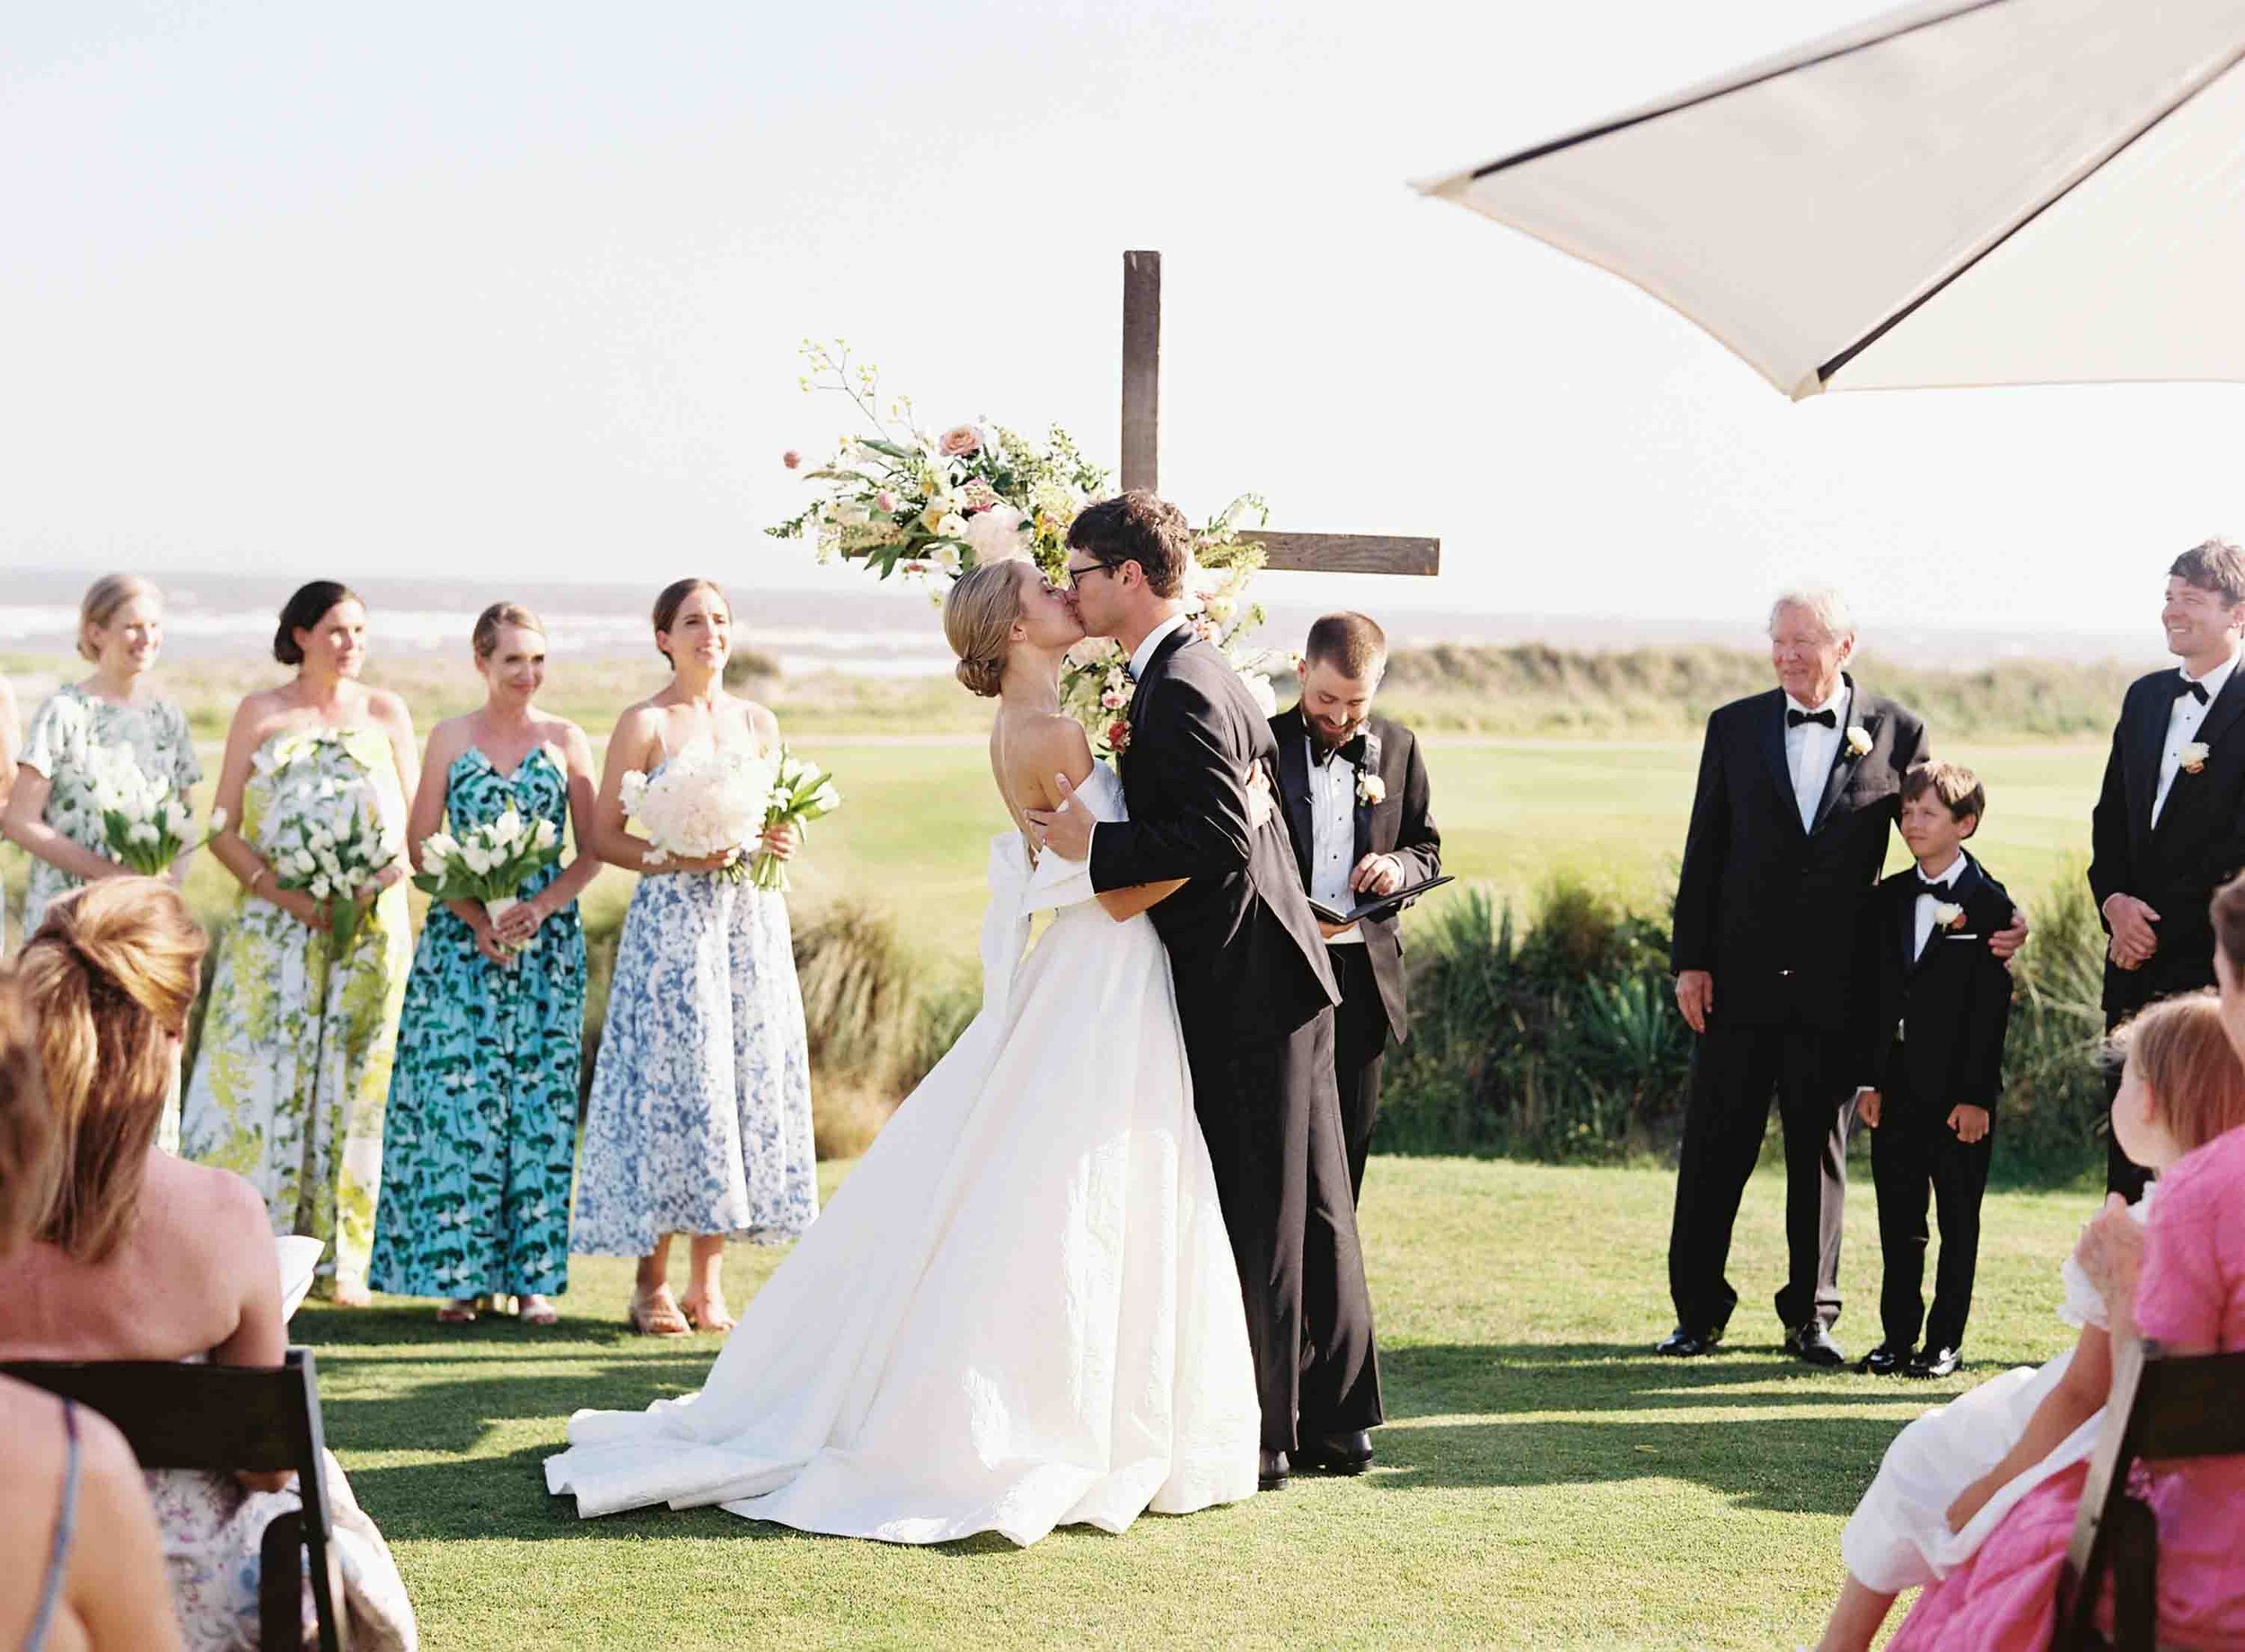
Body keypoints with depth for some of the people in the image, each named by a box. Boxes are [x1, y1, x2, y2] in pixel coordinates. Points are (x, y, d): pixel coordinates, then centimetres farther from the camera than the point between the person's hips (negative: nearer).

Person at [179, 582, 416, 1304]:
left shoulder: (385, 713, 9)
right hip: (273, 926, -1)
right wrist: (290, 896, -12)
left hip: (370, 926, 1)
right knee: (259, 1075, -7)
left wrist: (376, 886, -11)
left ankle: (343, 1259, 4)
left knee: (352, 1081, 0)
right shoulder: (260, 713, 6)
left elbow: (417, 825, 8)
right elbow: (224, 832, 2)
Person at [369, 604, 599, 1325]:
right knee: (456, 1100, -4)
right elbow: (420, 845, 3)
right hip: (460, 941, 0)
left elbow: (591, 852, 3)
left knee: (538, 1100, 0)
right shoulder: (450, 737, 6)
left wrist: (540, 907, -13)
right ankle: (457, 1275, 2)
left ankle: (533, 1277, 5)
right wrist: (476, 915, -11)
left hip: (546, 941, 0)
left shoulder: (567, 740, 6)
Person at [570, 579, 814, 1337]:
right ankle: (653, 1283, 1)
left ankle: (709, 1281, 7)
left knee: (747, 1081, 1)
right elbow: (605, 836, -3)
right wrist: (680, 857, -16)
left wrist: (782, 844, -1)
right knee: (673, 1082, -7)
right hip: (672, 919, -5)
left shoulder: (758, 722, 13)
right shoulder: (645, 725, -1)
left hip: (751, 921, 5)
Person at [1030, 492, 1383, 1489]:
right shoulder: (1205, 674, 15)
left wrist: (1096, 846, -20)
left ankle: (1255, 1437, 3)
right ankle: (1336, 1422, 23)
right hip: (1282, 979, 10)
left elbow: (1223, 840, -25)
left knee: (1252, 1214, -3)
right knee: (1307, 1206, 15)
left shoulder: (1181, 694, -17)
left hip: (1244, 993, -10)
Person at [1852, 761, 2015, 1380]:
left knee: (1958, 1222, 3)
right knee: (1898, 1219, 9)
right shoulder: (1887, 900, 10)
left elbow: (1991, 1010, -9)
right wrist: (1870, 1080, 5)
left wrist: (1975, 1095, -13)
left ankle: (1945, 1341, 9)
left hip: (1960, 1090, -5)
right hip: (1897, 1085, 5)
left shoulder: (1990, 905, -6)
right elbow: (1871, 996, 11)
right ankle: (1897, 1336, 17)